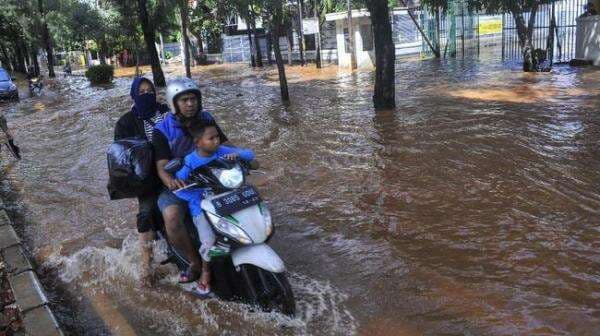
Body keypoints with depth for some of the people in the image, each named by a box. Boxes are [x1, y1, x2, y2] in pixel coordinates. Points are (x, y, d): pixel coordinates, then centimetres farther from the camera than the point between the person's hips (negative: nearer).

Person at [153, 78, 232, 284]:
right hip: (178, 185, -3)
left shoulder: (206, 119, 4)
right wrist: (170, 181, -40)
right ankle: (195, 261, -8)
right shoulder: (162, 130, -8)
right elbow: (162, 166, -16)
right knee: (172, 219, -33)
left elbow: (225, 144, 4)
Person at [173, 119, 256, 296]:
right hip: (202, 208, -4)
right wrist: (197, 200, -18)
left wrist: (237, 154, -21)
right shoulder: (190, 161, -12)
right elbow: (177, 187, -11)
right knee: (209, 242, -23)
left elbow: (250, 154, 0)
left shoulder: (222, 152, -2)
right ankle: (206, 272, 7)